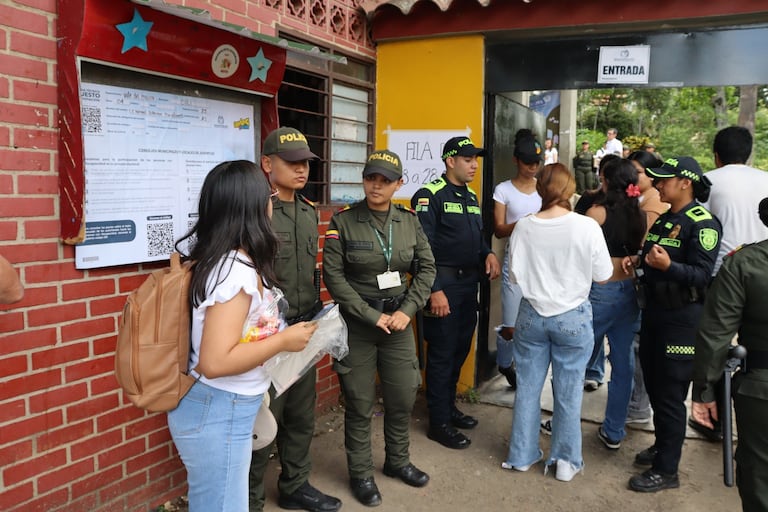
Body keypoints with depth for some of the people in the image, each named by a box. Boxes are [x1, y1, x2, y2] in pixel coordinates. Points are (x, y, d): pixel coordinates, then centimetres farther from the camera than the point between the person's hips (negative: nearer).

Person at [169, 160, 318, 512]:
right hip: (219, 414, -9)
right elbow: (215, 362, -29)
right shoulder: (237, 270, -25)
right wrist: (283, 340, -19)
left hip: (218, 408, 9)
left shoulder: (215, 257, 3)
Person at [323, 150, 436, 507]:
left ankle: (397, 461, 38)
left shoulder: (409, 221, 0)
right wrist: (371, 315, -15)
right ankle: (361, 474, 27)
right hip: (357, 324, -3)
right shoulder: (342, 221, -10)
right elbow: (333, 276, -12)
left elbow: (426, 268, 4)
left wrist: (407, 310, -8)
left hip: (399, 321, 4)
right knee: (360, 404, 7)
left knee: (402, 398, 14)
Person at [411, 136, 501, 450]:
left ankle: (449, 406, 34)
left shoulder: (471, 197, 14)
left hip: (469, 284, 8)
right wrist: (434, 290, -22)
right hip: (443, 286, -8)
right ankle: (439, 422, 14)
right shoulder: (430, 195, -12)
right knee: (442, 354, 1)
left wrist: (488, 254, 1)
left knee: (460, 350, 17)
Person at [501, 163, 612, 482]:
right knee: (568, 392, 12)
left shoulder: (524, 227, -10)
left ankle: (522, 455, 28)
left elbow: (515, 274, -1)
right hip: (573, 318, -2)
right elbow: (603, 275, -6)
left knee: (527, 387, 14)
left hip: (532, 315, 2)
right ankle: (566, 461, 25)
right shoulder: (587, 227, -15)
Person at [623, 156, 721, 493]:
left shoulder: (702, 223, -15)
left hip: (681, 317, -9)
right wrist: (636, 260, 4)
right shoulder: (663, 219, 12)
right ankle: (662, 446, 37)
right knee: (654, 386, 19)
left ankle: (667, 470, 12)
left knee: (670, 395, 0)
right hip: (654, 310, 9)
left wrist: (668, 265, -37)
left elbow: (702, 275, -22)